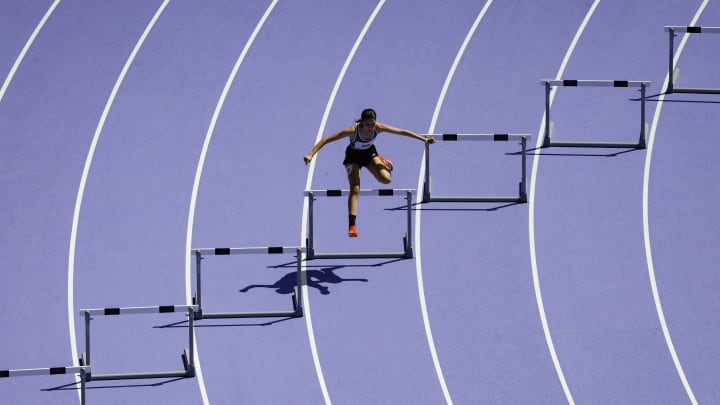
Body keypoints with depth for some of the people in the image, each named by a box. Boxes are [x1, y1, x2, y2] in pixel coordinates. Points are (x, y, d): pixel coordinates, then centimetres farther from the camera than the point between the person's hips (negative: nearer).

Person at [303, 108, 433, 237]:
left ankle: (383, 163, 23)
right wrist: (311, 155, -47)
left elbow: (403, 132, -17)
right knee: (355, 189, -18)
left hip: (370, 153, 3)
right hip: (353, 156, -3)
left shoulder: (378, 128, -29)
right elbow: (326, 140, -38)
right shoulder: (353, 130, -37)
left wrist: (424, 139, -12)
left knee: (386, 179, -15)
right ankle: (352, 225, -19)